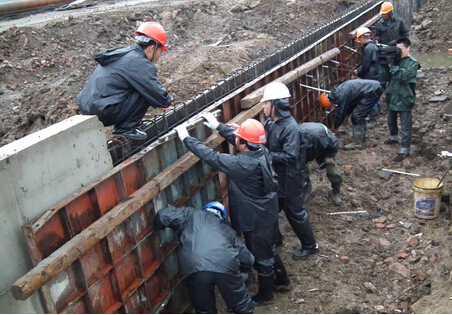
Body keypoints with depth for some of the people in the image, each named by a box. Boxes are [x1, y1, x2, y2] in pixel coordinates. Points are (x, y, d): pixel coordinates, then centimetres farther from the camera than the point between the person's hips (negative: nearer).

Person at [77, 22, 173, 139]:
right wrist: (168, 101, 11)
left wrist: (161, 102, 31)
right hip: (103, 112, -9)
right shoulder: (139, 63, -11)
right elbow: (158, 94, -10)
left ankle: (123, 126, 15)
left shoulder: (123, 53, 18)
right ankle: (126, 128, -2)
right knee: (146, 92, -8)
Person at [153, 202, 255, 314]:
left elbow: (162, 216, 17)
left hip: (194, 268, -1)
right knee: (242, 305, 26)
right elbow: (248, 259, 38)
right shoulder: (226, 229, 36)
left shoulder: (191, 214, 31)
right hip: (226, 265, 1)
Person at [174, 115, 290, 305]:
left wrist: (186, 138, -21)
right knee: (268, 249, 29)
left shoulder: (244, 164, -34)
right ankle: (282, 279, 49)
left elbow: (211, 157, -29)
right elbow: (234, 136, 7)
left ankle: (265, 293, 37)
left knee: (260, 256, 14)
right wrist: (218, 126, 12)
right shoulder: (261, 151, -11)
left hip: (256, 219, -8)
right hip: (266, 213, 8)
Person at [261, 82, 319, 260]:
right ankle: (274, 238, 45)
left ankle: (310, 246, 29)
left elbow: (289, 156, -30)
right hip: (274, 177, 8)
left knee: (295, 213, 9)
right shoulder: (270, 122, -1)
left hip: (289, 180, -8)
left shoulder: (290, 127, -26)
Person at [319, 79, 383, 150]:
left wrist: (334, 128, 4)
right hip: (374, 87, 10)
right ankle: (362, 134, 37)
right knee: (360, 114, 21)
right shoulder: (338, 91, 10)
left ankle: (357, 143, -6)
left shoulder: (341, 95, -20)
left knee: (356, 115, -10)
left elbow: (341, 113, -11)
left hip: (373, 91, -10)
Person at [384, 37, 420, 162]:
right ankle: (394, 137, 50)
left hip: (404, 99, -7)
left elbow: (404, 76, -27)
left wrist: (393, 67, -23)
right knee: (391, 121, 26)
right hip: (392, 96, 7)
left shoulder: (413, 63, -12)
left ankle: (405, 150, 7)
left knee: (405, 127, -1)